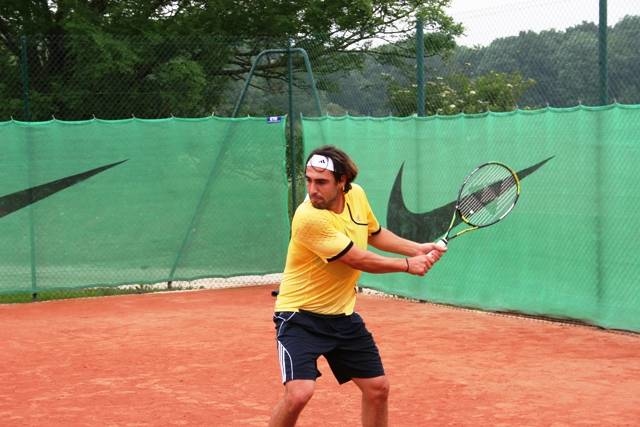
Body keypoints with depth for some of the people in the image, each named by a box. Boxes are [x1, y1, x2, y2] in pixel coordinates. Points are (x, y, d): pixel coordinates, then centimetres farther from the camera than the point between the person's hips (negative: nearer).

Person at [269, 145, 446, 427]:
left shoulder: (356, 194, -4)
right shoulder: (309, 218, -28)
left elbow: (374, 233, 18)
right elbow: (359, 260, -22)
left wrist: (418, 250, 7)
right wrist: (408, 265, -8)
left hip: (342, 314, 7)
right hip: (301, 315, -7)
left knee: (377, 388, 11)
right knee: (299, 393, -24)